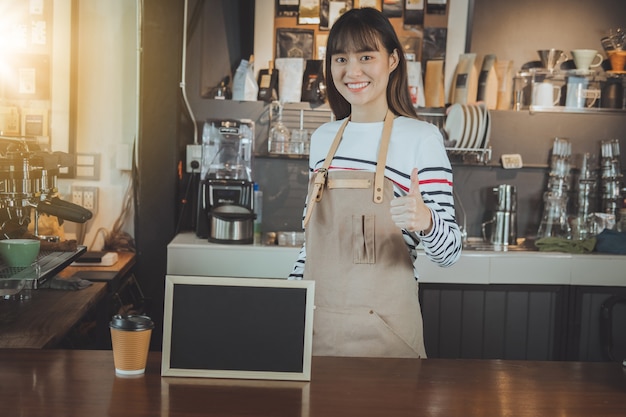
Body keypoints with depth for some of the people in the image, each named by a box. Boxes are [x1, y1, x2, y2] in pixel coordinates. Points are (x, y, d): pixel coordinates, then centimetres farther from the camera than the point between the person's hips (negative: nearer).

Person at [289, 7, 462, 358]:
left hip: (382, 327, -5)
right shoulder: (323, 138, 8)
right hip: (316, 323, 5)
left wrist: (425, 220, -32)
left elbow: (450, 252, -12)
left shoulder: (422, 138, -9)